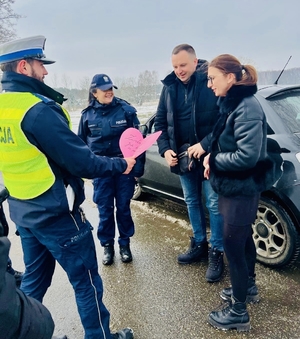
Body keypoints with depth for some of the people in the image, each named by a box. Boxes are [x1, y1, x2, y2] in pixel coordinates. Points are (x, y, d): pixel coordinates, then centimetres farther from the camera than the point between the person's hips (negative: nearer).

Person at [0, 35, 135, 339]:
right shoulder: (37, 109, -22)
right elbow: (81, 162, -21)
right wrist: (121, 165, -6)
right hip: (55, 213, -8)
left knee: (33, 280, 22)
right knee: (86, 282, 8)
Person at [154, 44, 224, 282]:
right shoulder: (169, 86, 3)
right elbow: (161, 121, 7)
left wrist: (205, 145, -22)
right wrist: (165, 149, -6)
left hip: (209, 155, -5)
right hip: (183, 155, 6)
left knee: (214, 204, 3)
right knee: (192, 201, 17)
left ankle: (217, 252, 18)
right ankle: (199, 244, 35)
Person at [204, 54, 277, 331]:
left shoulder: (247, 108, -23)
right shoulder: (232, 104, 7)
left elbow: (247, 156, -29)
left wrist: (213, 160, -15)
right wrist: (213, 158, -3)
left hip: (242, 190, -10)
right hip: (234, 186, 10)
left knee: (233, 245, 0)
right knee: (243, 238, 23)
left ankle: (239, 312, 18)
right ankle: (249, 287, 45)